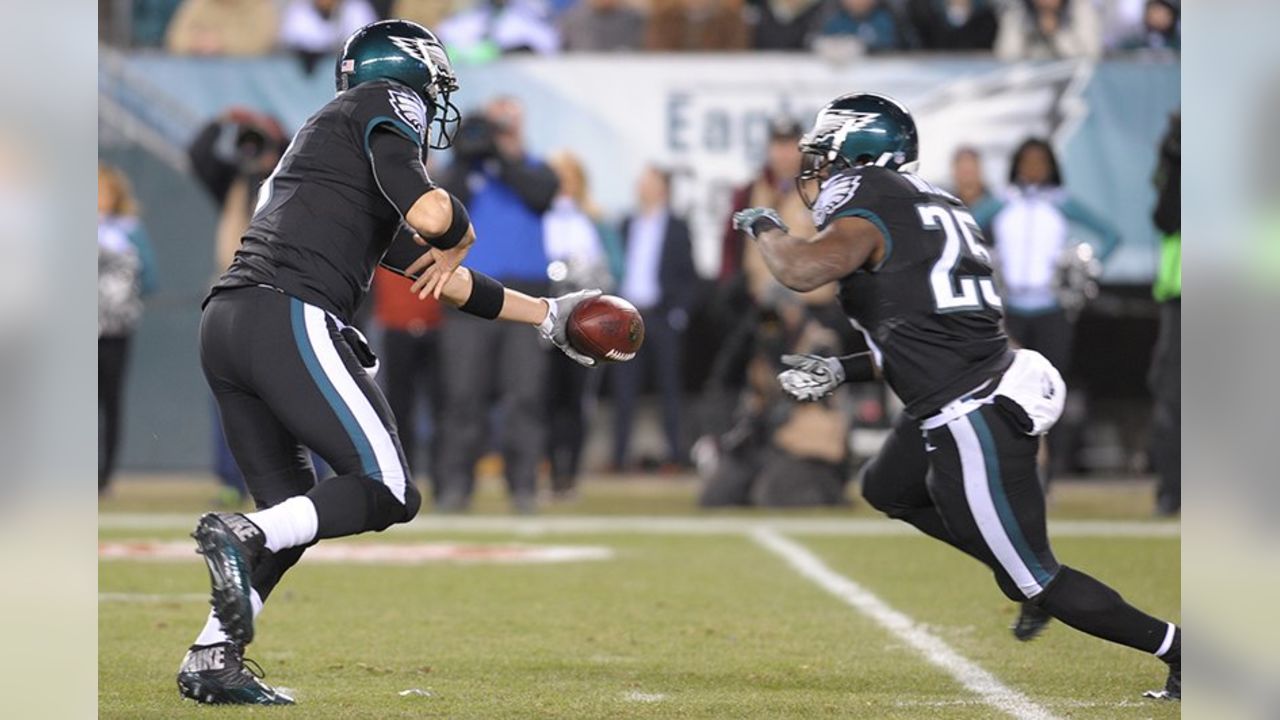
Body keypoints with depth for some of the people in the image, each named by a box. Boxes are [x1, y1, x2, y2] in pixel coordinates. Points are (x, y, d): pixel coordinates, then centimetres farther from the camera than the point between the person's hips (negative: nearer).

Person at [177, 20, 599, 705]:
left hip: (222, 323, 9)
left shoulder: (329, 132, 33)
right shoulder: (387, 104, 7)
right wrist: (461, 229, 10)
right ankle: (240, 535, -23)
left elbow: (435, 276, 37)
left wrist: (547, 314, 40)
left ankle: (212, 659, 6)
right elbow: (429, 217, -13)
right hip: (288, 318, -9)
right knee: (386, 490, -6)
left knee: (293, 512, 15)